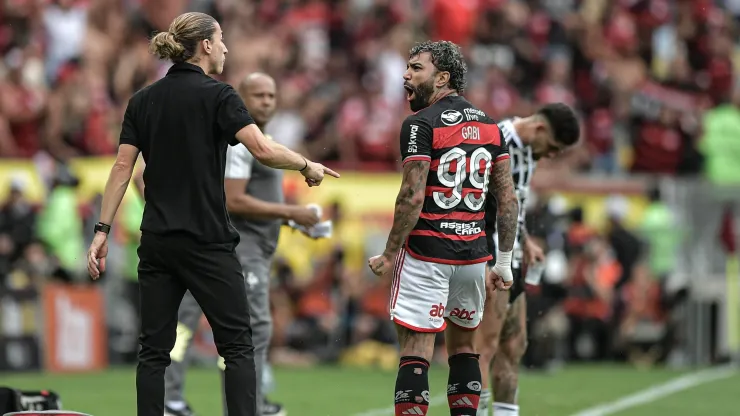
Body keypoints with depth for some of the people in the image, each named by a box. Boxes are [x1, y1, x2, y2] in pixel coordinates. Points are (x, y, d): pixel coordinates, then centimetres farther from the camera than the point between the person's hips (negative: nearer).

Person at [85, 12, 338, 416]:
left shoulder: (142, 100, 9)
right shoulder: (216, 95, -7)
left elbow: (122, 168, 4)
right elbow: (263, 149, -19)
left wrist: (102, 231, 3)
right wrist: (308, 166, -2)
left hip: (157, 242, 5)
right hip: (207, 242, -5)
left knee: (154, 349, 6)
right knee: (237, 345, 1)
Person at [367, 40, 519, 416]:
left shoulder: (421, 124, -9)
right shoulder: (488, 124, 11)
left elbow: (413, 197, -16)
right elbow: (507, 197, 10)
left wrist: (389, 255, -9)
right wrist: (504, 261, 15)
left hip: (427, 251, -6)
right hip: (473, 252, 6)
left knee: (415, 350, -5)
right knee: (463, 346, 19)